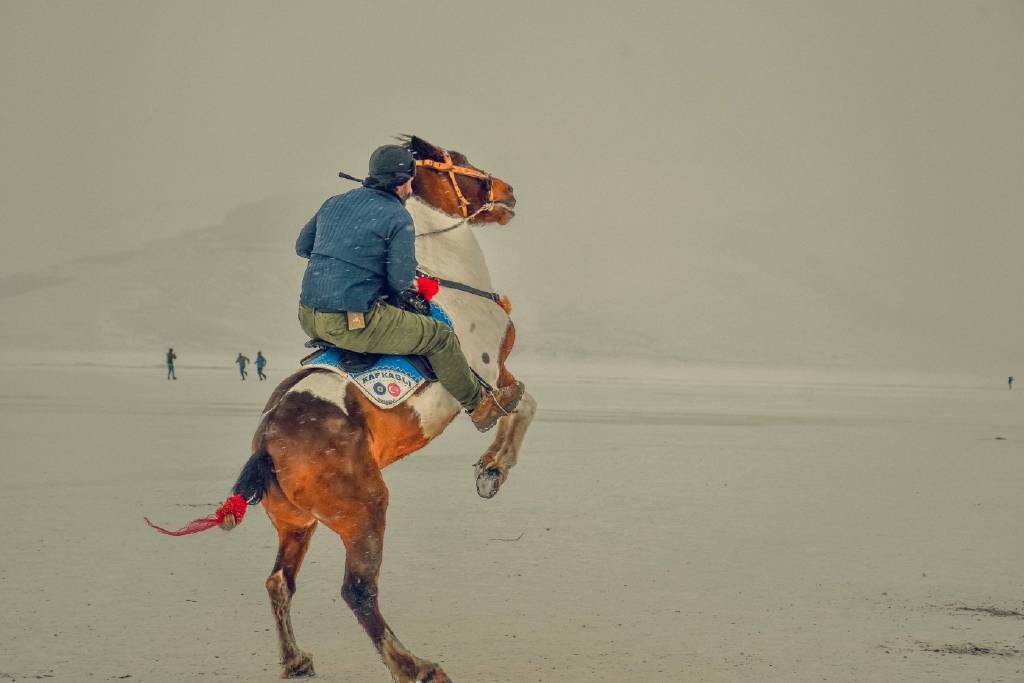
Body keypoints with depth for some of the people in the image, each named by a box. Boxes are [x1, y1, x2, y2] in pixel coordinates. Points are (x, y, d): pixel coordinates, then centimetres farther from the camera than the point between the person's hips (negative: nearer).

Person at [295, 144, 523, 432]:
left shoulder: (334, 203, 12)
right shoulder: (398, 218, -8)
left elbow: (302, 246, 22)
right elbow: (401, 280, -11)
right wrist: (408, 292, 12)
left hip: (308, 318, 7)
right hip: (353, 323, -7)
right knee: (440, 337, 8)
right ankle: (480, 405, 22)